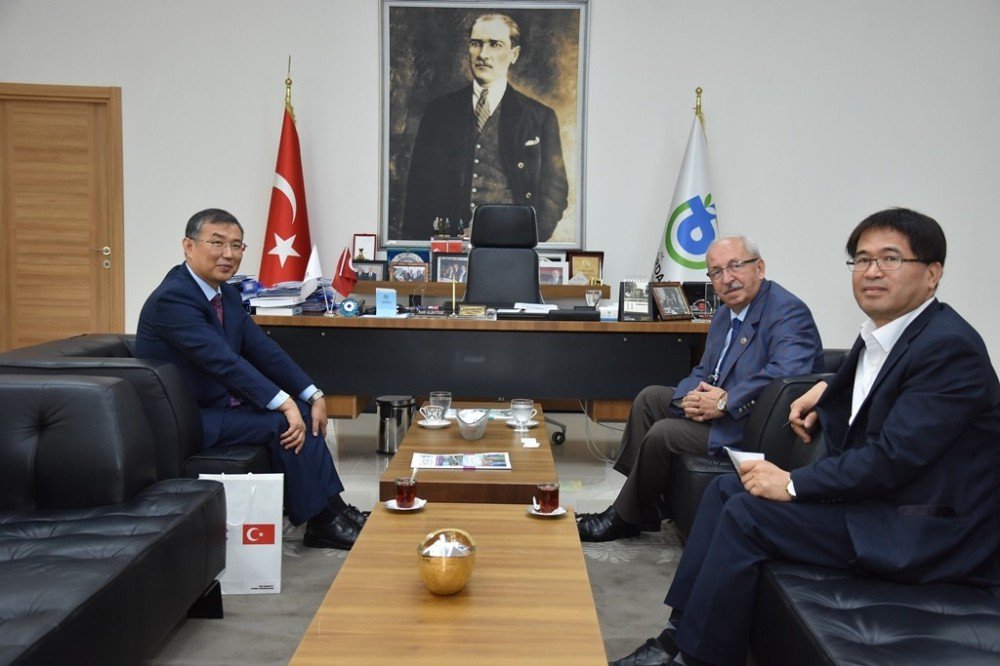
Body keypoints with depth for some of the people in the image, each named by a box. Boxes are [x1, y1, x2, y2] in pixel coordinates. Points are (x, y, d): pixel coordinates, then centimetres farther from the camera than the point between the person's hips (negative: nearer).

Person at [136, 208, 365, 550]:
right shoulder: (172, 298, -21)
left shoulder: (227, 294, 7)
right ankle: (322, 521, -7)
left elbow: (263, 349, 4)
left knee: (302, 412, -3)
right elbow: (223, 359, -30)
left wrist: (313, 396, -7)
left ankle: (334, 510, 1)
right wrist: (284, 403, -33)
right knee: (283, 423, -20)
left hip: (220, 403, 9)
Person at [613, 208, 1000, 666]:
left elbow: (894, 456, -26)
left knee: (747, 513, -19)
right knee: (727, 488, 4)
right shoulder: (880, 334, 8)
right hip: (877, 496, 10)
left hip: (924, 534, -10)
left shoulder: (950, 347, -20)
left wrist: (792, 484, -19)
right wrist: (829, 392, 9)